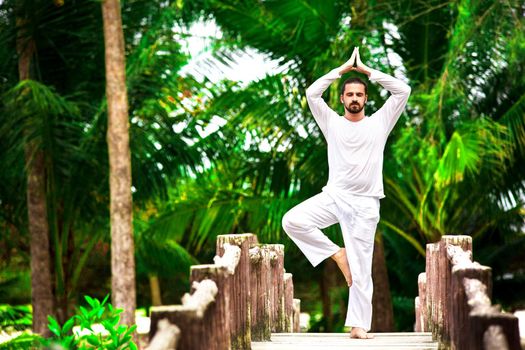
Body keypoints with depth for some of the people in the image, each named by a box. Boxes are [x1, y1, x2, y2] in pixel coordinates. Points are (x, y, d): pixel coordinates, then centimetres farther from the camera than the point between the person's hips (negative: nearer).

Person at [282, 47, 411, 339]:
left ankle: (359, 325, 5)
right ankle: (336, 253, -3)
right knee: (292, 221, -22)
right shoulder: (332, 122, 7)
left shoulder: (379, 122, 6)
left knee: (361, 269, -1)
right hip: (334, 195, 1)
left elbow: (403, 91, -1)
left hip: (365, 204, -1)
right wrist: (343, 69, 0)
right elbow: (312, 93, -3)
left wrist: (367, 70, 0)